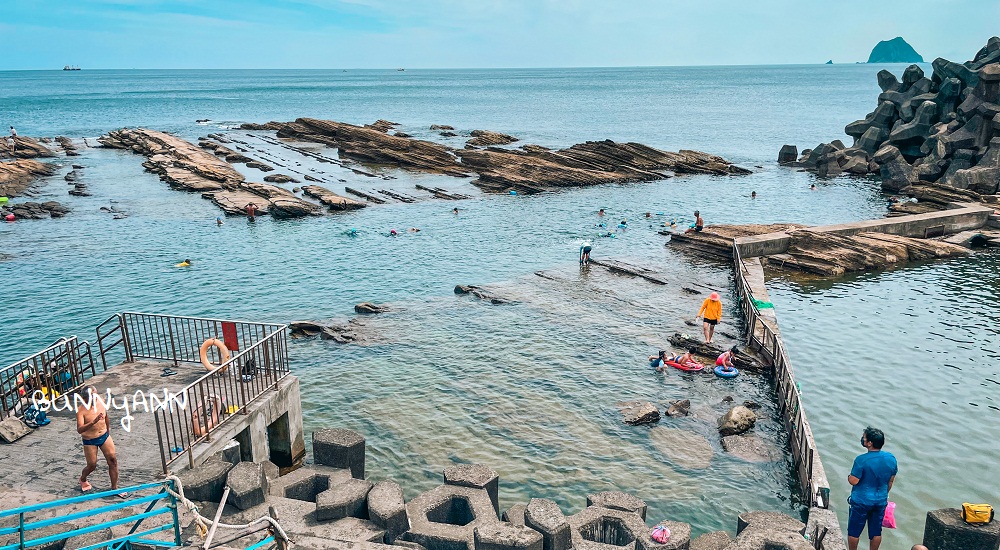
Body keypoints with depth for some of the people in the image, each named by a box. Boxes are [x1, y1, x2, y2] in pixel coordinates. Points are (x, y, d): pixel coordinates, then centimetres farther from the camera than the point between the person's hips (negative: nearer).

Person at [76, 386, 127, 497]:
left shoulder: (101, 403, -6)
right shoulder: (81, 410, -21)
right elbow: (79, 430, -32)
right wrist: (93, 422, -46)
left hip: (104, 436, 4)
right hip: (89, 441, -4)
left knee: (113, 460, 0)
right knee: (92, 466, 9)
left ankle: (114, 488, 12)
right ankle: (83, 479, 45)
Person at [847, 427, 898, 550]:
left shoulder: (861, 460, -25)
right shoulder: (891, 458, -7)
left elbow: (853, 481, -20)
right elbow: (891, 481, 5)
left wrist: (849, 477, 2)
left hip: (861, 501, -5)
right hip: (881, 501, 5)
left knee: (854, 531, 13)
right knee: (876, 531, 19)